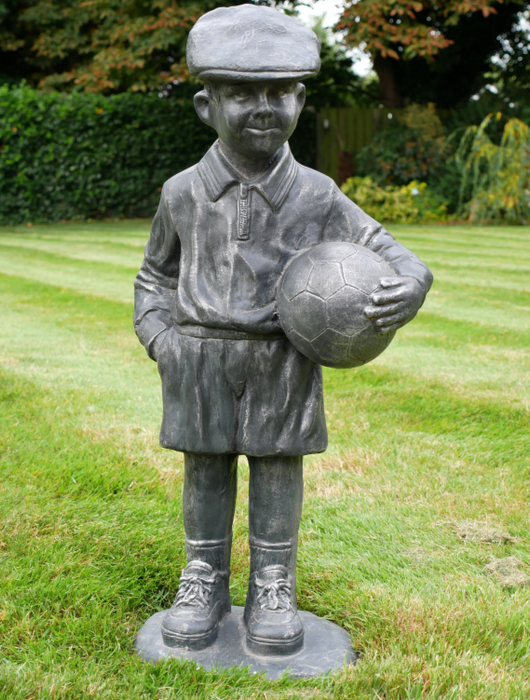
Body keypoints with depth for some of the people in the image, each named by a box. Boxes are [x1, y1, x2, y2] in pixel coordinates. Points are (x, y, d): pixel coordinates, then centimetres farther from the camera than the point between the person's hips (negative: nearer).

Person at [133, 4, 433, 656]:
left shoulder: (316, 196, -2)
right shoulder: (183, 194, 2)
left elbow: (384, 251, 0)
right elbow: (156, 274, 15)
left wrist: (408, 284, -23)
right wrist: (158, 336, 0)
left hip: (282, 365, -1)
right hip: (200, 364, 1)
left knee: (278, 473, 8)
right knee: (205, 473, 11)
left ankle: (273, 590, 26)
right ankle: (204, 583, 29)